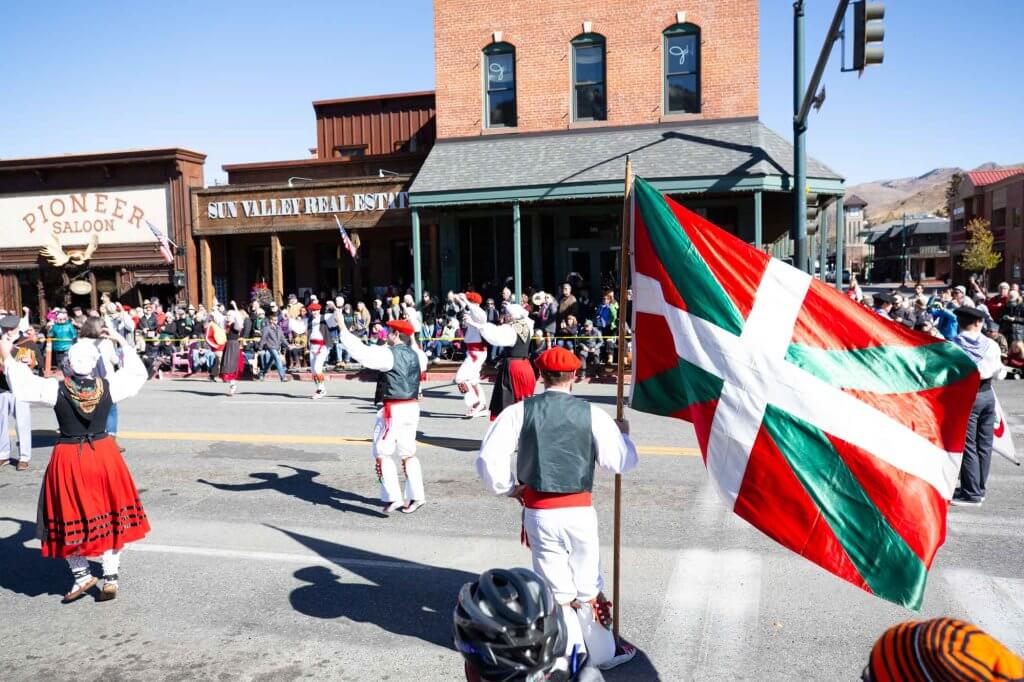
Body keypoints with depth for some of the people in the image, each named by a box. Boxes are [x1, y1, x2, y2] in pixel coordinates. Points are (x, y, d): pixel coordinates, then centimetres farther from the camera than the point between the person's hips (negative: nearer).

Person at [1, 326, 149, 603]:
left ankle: (82, 575, 19)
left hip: (69, 458, -2)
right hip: (104, 455, 3)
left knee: (70, 518, 14)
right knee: (108, 516, 13)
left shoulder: (56, 390, -13)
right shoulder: (108, 386, -7)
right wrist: (123, 343, 16)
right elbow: (137, 373, 9)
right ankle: (111, 578, 16)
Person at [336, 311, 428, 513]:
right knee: (408, 454, 15)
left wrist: (343, 330, -12)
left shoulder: (388, 354, -12)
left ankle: (392, 497, -4)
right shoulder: (415, 355, 10)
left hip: (394, 410, -7)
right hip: (412, 407, 7)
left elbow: (360, 352, -21)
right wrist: (413, 340, 43)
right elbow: (423, 362, 34)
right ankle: (415, 496, 16)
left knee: (382, 453, 2)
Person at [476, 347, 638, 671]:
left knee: (557, 589, 14)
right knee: (588, 587, 18)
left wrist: (508, 488, 5)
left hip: (538, 512, 0)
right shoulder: (592, 414, -6)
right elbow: (622, 462, -6)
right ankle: (603, 653, 33)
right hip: (579, 511, 0)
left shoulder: (519, 411, -6)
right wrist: (623, 435, 14)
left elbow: (488, 458, -12)